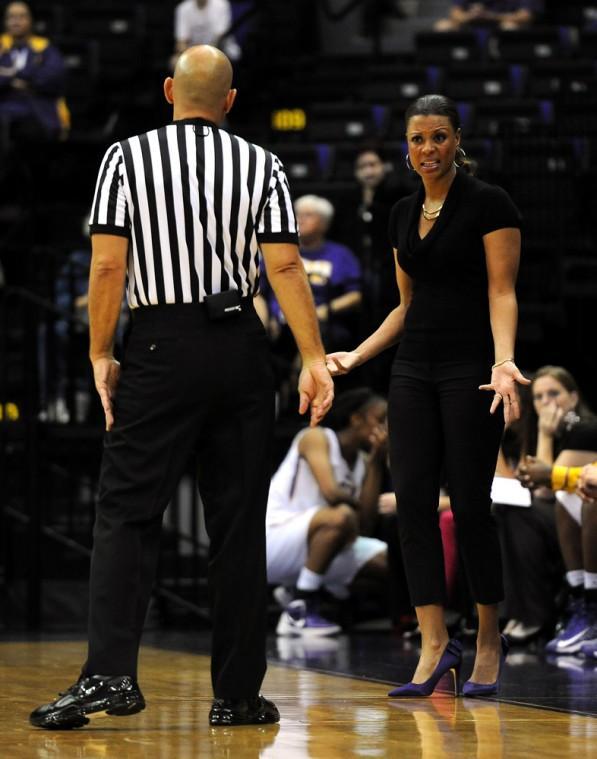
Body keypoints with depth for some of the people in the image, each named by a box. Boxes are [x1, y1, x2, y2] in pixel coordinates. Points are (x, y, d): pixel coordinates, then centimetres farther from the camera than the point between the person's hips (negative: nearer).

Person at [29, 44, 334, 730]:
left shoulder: (126, 158, -1)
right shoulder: (260, 166, 4)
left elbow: (108, 267, -6)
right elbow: (285, 267, -4)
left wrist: (100, 354, 2)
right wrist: (314, 360, -2)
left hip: (160, 347, -2)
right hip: (240, 346, 2)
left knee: (126, 512, -1)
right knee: (238, 524, 6)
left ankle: (109, 673, -16)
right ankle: (237, 694, 7)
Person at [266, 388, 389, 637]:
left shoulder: (364, 461, 11)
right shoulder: (316, 438, -9)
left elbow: (365, 526, -3)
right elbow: (331, 492, -26)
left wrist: (376, 463, -3)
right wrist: (356, 503, -4)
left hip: (309, 547, 8)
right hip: (274, 539, -8)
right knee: (341, 516, -34)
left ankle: (298, 593, 9)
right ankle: (299, 610, -24)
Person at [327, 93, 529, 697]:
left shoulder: (488, 204, -7)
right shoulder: (403, 213, 13)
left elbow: (501, 293, -12)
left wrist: (504, 360, -27)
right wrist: (356, 356, 12)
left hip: (470, 369, -6)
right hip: (414, 370, 6)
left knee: (470, 504, -4)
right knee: (412, 499, -4)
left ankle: (489, 639, 12)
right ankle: (435, 643, -2)